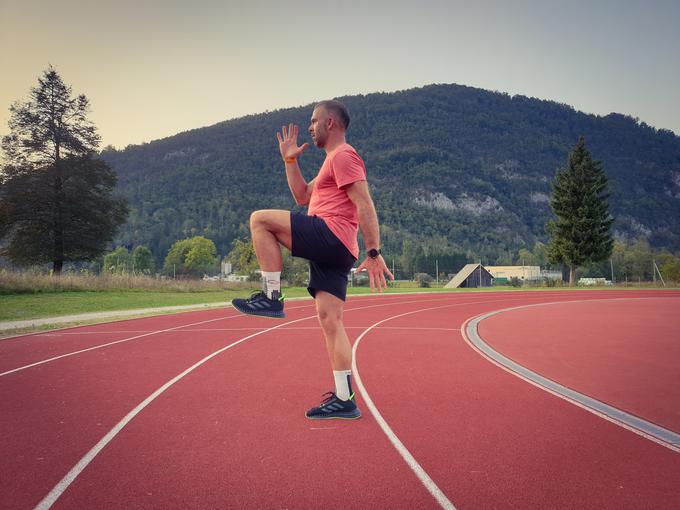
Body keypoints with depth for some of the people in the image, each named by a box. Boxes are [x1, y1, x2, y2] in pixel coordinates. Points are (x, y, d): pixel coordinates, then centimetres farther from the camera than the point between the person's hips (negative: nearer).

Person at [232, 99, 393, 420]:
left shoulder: (344, 156, -3)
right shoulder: (333, 161, 29)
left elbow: (365, 205, -13)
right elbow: (303, 196, 34)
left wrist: (374, 253, -19)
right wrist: (290, 159, 29)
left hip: (331, 235, -10)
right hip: (333, 251, 10)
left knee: (260, 219, -9)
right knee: (330, 322, 4)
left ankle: (271, 297, -9)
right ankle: (344, 400, 5)